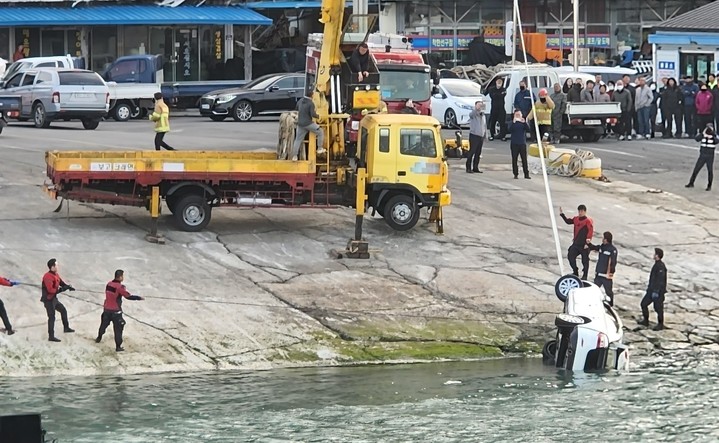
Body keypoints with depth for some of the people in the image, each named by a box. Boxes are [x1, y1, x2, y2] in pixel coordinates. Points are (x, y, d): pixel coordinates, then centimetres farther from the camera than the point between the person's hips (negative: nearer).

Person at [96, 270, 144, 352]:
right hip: (115, 311, -6)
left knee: (104, 324, 26)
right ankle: (118, 347, 3)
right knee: (118, 329, 2)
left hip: (106, 309, 6)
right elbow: (129, 296, -18)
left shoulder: (108, 284, 2)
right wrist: (139, 298, -7)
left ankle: (99, 338, 45)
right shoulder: (119, 287, -19)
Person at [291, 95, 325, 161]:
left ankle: (294, 156, 9)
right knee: (320, 132, 12)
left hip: (300, 123, 6)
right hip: (308, 123, -6)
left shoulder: (300, 101, 5)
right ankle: (320, 149, 14)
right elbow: (313, 114, -21)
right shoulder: (311, 103, -16)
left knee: (298, 140, 10)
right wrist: (318, 116, -1)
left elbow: (297, 109, 22)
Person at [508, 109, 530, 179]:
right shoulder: (512, 123, 4)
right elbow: (510, 130, -13)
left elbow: (528, 129, -9)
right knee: (514, 159, 1)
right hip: (514, 144, -1)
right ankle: (516, 174, 7)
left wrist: (524, 122, -24)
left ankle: (526, 174, 1)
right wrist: (513, 122, -25)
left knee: (524, 159, -2)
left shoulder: (523, 122, 8)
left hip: (522, 143, 1)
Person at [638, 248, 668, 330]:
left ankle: (660, 324, 16)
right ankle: (645, 321, 25)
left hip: (658, 291, -10)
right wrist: (649, 287, 23)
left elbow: (660, 281, -24)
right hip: (651, 290, 10)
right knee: (644, 304, 13)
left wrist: (656, 291, -24)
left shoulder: (661, 266, -22)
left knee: (658, 308, 2)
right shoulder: (656, 265, 9)